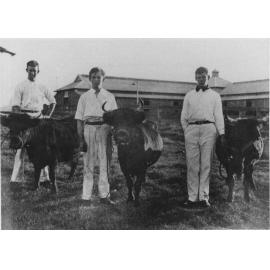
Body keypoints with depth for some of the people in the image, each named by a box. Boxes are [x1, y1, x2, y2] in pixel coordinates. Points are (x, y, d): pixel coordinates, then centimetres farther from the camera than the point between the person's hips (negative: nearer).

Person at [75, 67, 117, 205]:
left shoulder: (109, 97, 13)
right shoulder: (84, 97, 10)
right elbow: (79, 120, 6)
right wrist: (81, 138, -3)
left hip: (105, 129, 1)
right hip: (89, 128, -1)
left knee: (105, 163, 4)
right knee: (88, 164, 2)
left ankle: (104, 195, 14)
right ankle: (86, 196, 9)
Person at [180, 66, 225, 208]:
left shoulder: (214, 95, 18)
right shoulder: (189, 95, 22)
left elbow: (219, 115, 9)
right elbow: (183, 116, 19)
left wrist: (222, 133, -1)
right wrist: (186, 131, 9)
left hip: (208, 129, -1)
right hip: (191, 129, 1)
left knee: (206, 164, -4)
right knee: (192, 165, -2)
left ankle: (204, 197, -1)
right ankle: (192, 197, 1)